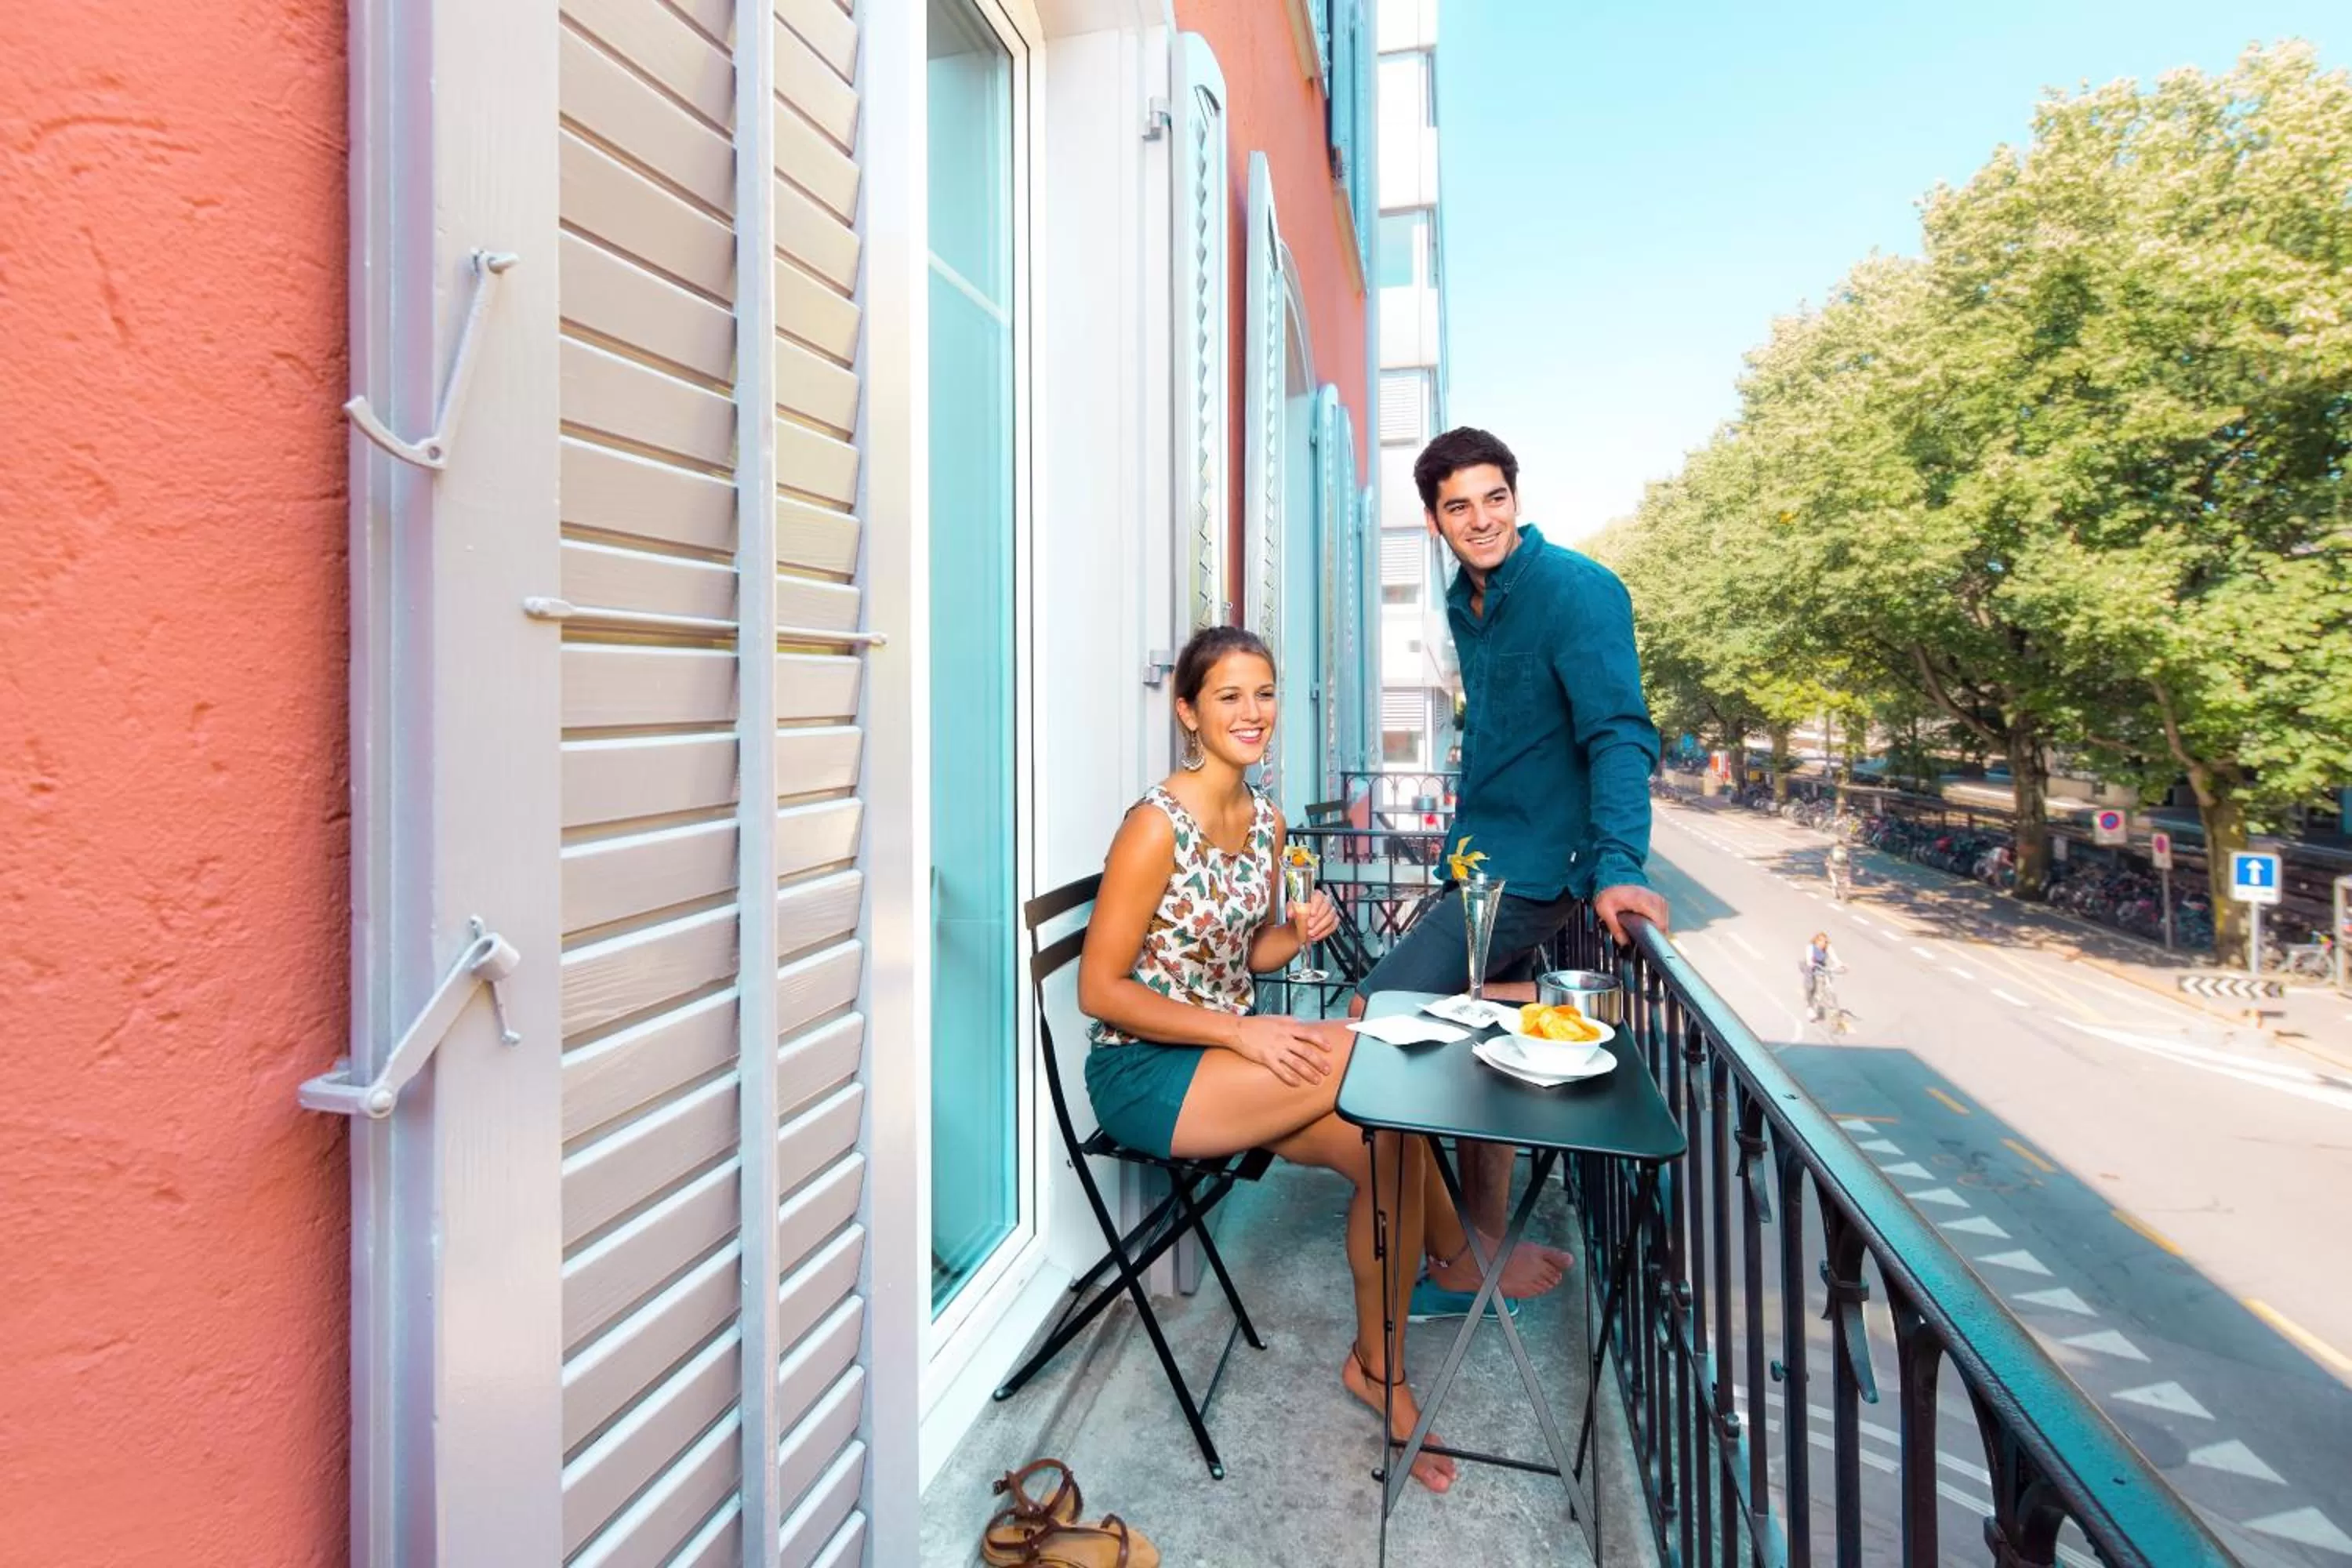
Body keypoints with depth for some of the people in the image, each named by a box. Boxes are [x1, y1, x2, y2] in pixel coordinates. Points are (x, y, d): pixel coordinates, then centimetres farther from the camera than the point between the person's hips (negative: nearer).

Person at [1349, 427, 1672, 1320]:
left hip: (1530, 867, -9)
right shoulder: (1466, 604, 13)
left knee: (1372, 1016, -15)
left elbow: (1618, 734, -22)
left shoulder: (1576, 592, -13)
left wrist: (1617, 868, -34)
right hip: (1482, 860, 9)